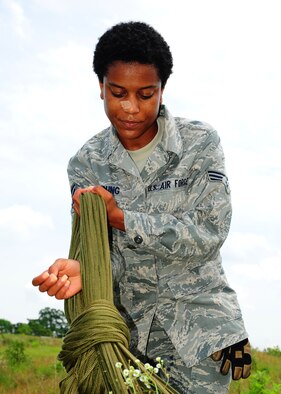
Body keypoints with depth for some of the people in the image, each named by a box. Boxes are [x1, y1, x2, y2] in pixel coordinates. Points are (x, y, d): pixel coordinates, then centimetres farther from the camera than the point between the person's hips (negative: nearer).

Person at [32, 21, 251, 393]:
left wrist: (122, 218, -20)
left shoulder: (200, 143, -8)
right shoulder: (86, 163, -1)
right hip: (127, 324, 2)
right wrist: (84, 269, -29)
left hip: (197, 324, -2)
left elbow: (210, 232, -14)